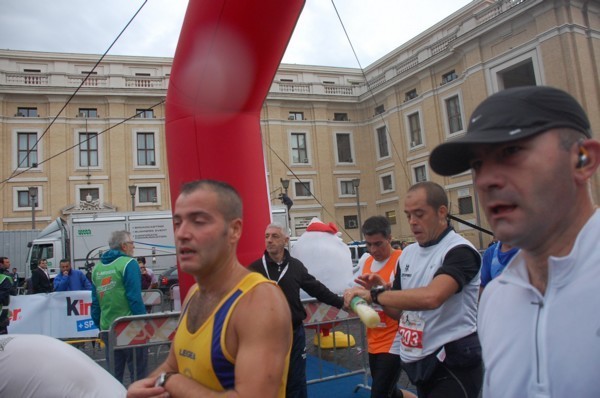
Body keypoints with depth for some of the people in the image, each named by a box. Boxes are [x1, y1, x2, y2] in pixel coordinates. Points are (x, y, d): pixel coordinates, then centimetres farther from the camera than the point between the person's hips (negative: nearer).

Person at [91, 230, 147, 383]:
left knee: (113, 372, 15)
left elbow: (95, 302, 13)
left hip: (107, 328, 7)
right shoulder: (128, 263, -10)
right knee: (138, 370, 1)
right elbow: (135, 299, -16)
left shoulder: (97, 267, 10)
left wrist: (100, 326, 21)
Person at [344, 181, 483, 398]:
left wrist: (374, 294, -24)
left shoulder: (460, 250, -15)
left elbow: (431, 297, -31)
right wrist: (382, 290, -7)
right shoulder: (408, 253, 7)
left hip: (453, 364, -6)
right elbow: (399, 310, 12)